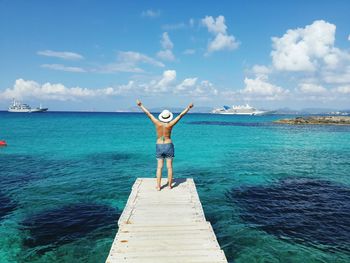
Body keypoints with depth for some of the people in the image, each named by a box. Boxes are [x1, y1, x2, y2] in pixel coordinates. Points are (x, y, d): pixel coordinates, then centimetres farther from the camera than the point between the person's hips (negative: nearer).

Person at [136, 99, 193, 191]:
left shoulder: (157, 123, -10)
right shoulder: (170, 124, -12)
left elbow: (148, 114, -4)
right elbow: (180, 115, -8)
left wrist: (141, 105, 3)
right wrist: (188, 107, -1)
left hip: (159, 146, 1)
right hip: (169, 146, -1)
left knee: (159, 167, 6)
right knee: (169, 167, 7)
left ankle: (158, 186, 6)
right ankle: (169, 185, 13)